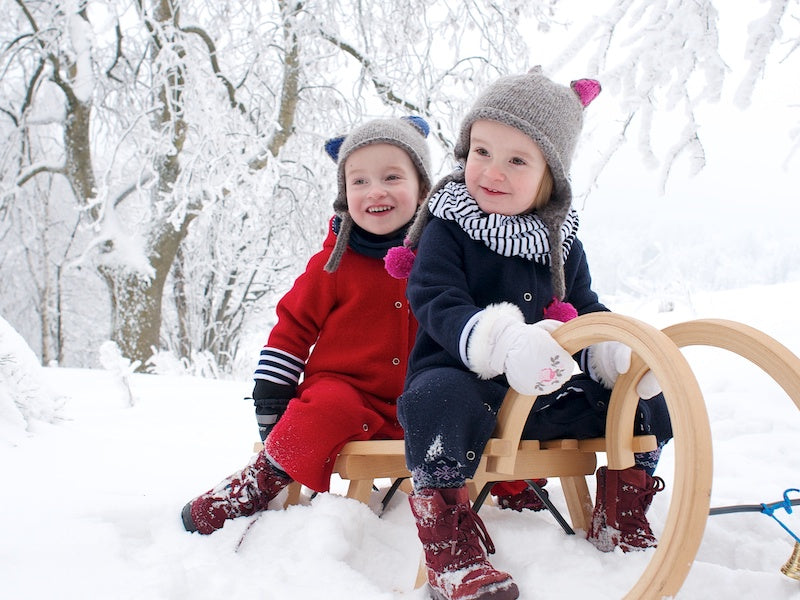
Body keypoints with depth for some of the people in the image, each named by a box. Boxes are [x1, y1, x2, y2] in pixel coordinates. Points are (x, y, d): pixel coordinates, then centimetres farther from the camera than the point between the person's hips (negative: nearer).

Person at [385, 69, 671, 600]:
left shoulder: (561, 243, 10)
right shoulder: (447, 228, -8)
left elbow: (586, 310, 14)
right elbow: (437, 303, -21)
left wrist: (620, 354, -9)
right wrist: (502, 341, -40)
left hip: (542, 391, 6)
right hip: (460, 377, -5)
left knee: (644, 399, -1)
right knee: (443, 396, -40)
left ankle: (621, 521, 15)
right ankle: (450, 552, -31)